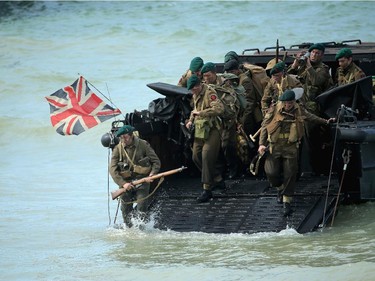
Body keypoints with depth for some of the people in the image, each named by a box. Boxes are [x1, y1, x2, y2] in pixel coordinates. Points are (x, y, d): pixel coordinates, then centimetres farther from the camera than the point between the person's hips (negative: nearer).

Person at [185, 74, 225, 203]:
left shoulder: (209, 93, -17)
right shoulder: (195, 95, 12)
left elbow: (219, 109, -31)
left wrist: (200, 113, -27)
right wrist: (191, 120, 14)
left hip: (211, 130, -9)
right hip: (199, 130, 9)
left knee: (206, 156, -16)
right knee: (196, 157, 11)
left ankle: (207, 190, -13)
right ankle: (217, 178, 29)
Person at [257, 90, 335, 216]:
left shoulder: (299, 111, 3)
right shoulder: (274, 111, -5)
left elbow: (311, 117, 22)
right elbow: (264, 127, -1)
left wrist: (325, 121, 23)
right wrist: (262, 144, -9)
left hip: (291, 148, 1)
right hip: (274, 147, -1)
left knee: (290, 174, -3)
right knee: (272, 172, -5)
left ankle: (287, 202, 6)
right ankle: (280, 188, 29)